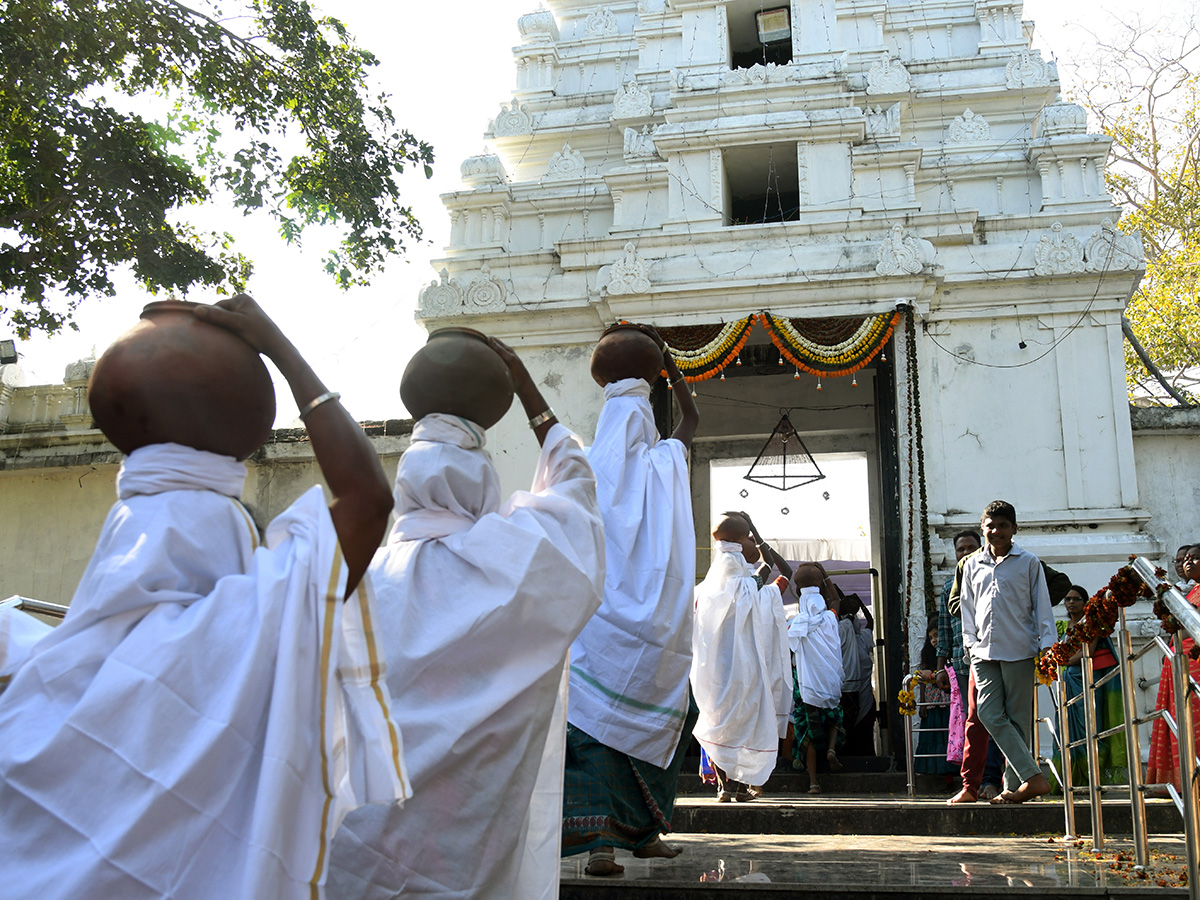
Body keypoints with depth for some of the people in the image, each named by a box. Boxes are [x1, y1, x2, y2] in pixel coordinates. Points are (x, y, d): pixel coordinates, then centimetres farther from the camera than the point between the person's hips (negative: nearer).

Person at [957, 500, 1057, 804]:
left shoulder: (1028, 562, 6)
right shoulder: (972, 565, 14)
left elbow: (1042, 606, 5)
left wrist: (1048, 645, -3)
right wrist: (970, 642, 8)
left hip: (1019, 650, -3)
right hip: (984, 651, 3)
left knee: (1018, 719, 0)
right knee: (990, 714, -10)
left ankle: (1014, 786, 6)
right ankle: (1033, 777, -7)